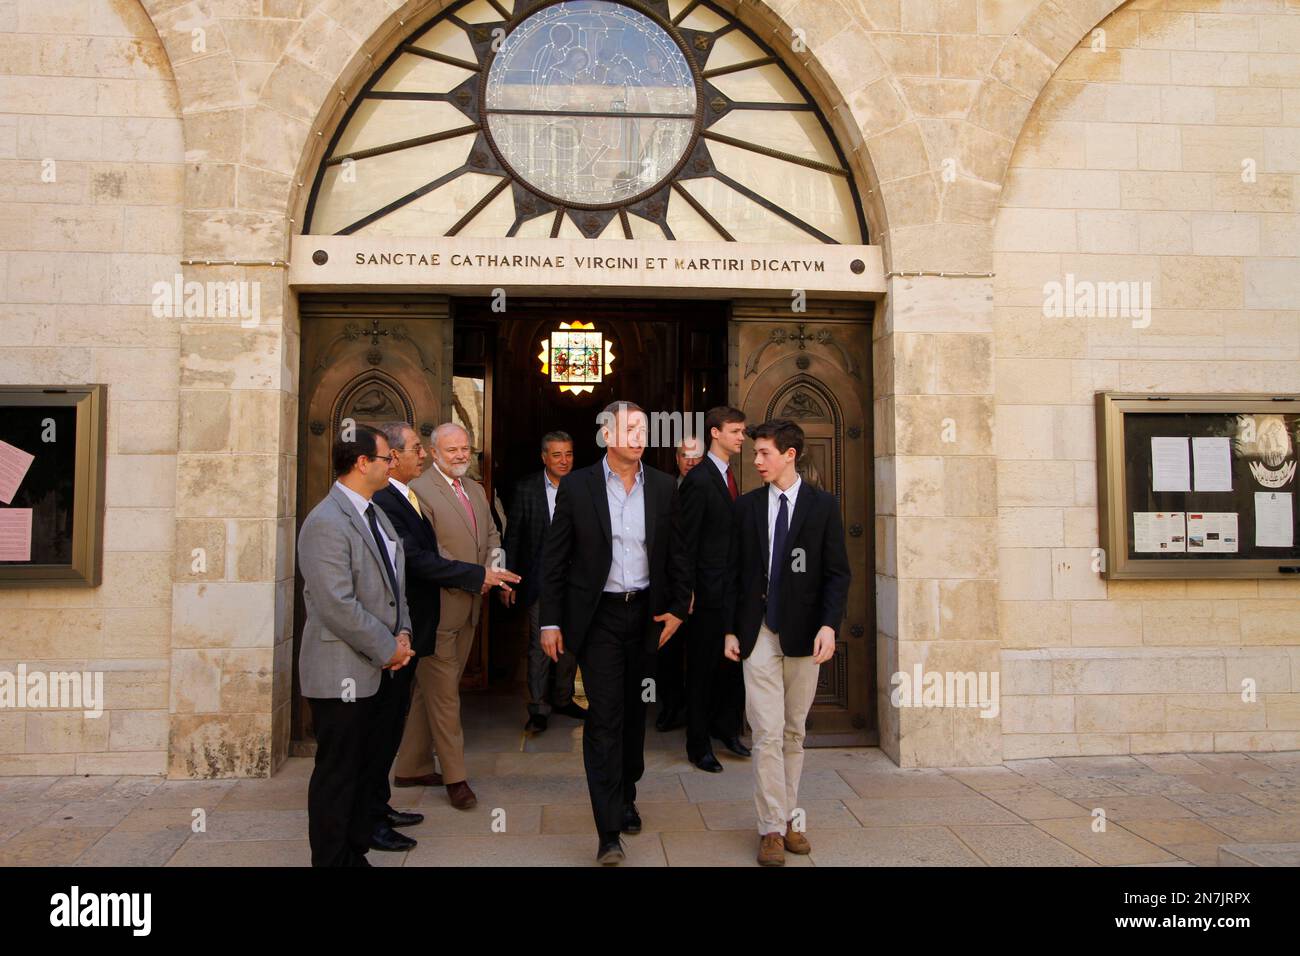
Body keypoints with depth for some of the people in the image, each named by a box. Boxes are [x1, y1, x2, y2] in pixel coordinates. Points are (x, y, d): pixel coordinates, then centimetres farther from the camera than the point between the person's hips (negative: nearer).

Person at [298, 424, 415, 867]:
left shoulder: (376, 514, 12)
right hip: (343, 673, -9)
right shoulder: (325, 523, -18)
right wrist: (388, 648, -15)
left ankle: (356, 853, 32)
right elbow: (339, 606, -23)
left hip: (380, 668, 9)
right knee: (338, 775, 5)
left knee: (371, 768, 18)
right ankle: (331, 859, 20)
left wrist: (403, 633, 3)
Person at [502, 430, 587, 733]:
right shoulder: (526, 489, -4)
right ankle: (539, 708, 13)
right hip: (540, 581, -2)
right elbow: (513, 537, -1)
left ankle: (563, 699, 29)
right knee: (539, 645, 1)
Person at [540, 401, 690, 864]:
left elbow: (676, 553, 9)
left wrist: (677, 608, 3)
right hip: (597, 616, -3)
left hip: (645, 613, 3)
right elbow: (554, 558, -3)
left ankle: (626, 797, 36)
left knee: (634, 710, 15)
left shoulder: (663, 486, 2)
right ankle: (609, 829, -1)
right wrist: (550, 621, -6)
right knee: (605, 714, -6)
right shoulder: (577, 486, -6)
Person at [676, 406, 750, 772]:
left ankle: (726, 726, 33)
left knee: (736, 662, 14)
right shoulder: (698, 480, -14)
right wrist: (687, 592, -16)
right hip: (708, 591, -8)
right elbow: (685, 542, -15)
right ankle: (698, 745, 18)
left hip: (735, 588, 8)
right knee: (702, 669, 5)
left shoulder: (730, 476, 12)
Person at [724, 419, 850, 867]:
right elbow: (733, 572, 7)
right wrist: (730, 629, 1)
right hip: (759, 633, 0)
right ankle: (772, 829, 7)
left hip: (804, 634, 0)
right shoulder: (746, 506, 5)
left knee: (793, 733, 11)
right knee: (768, 734, -3)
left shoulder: (823, 505, 1)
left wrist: (828, 625, -14)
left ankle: (787, 818, 23)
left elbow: (837, 572, -1)